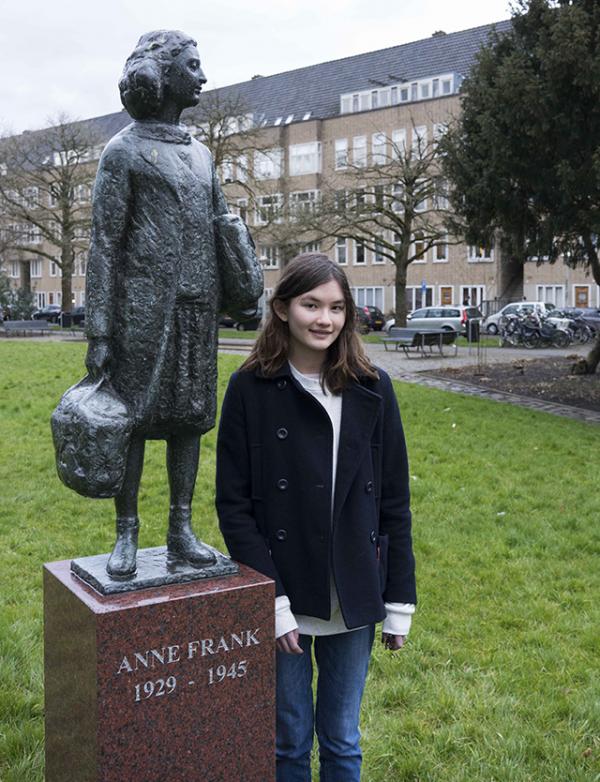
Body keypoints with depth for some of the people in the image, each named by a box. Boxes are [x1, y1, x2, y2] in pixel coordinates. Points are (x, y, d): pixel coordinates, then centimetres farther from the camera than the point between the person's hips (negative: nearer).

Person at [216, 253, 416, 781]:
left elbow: (394, 501, 2)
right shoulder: (250, 389, -8)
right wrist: (270, 600, -13)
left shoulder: (372, 389, -2)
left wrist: (399, 600, 1)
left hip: (354, 602, 2)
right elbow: (234, 505, -7)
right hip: (283, 602, -2)